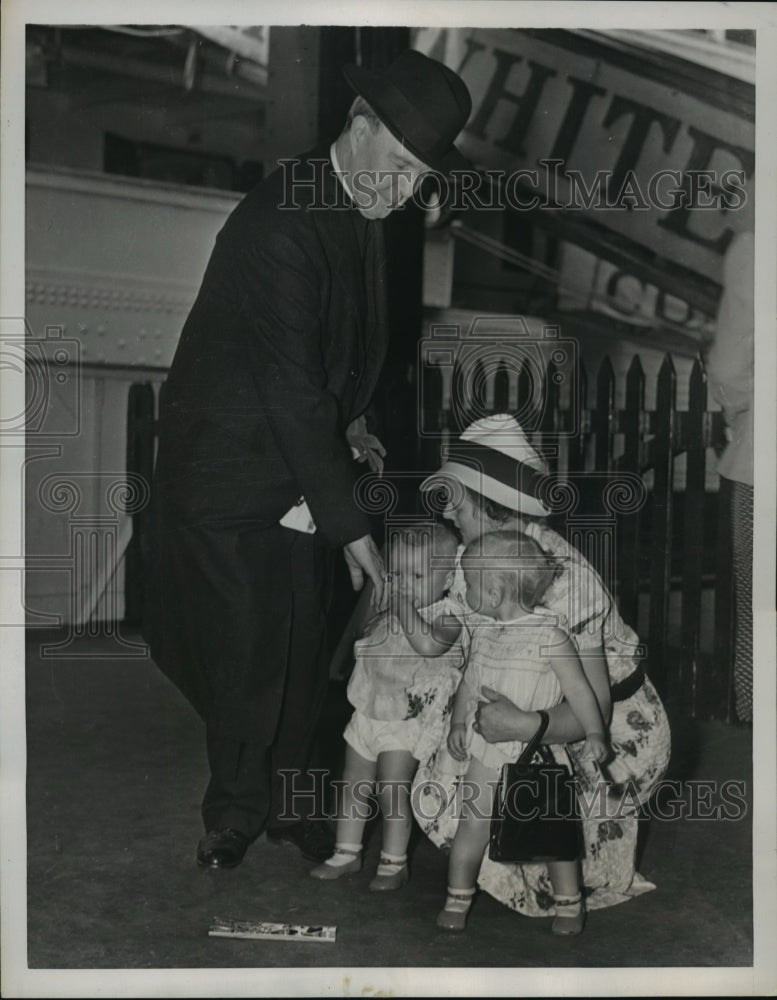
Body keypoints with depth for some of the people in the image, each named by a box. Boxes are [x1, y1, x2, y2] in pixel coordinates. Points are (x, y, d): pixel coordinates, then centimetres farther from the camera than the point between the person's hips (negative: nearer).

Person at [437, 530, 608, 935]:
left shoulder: (549, 636, -15)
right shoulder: (483, 633, 4)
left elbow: (579, 689, -12)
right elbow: (468, 682, 15)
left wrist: (594, 733, -20)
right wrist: (458, 722, 4)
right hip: (487, 754, 5)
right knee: (472, 823, 5)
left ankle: (569, 903, 22)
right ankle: (457, 898, 20)